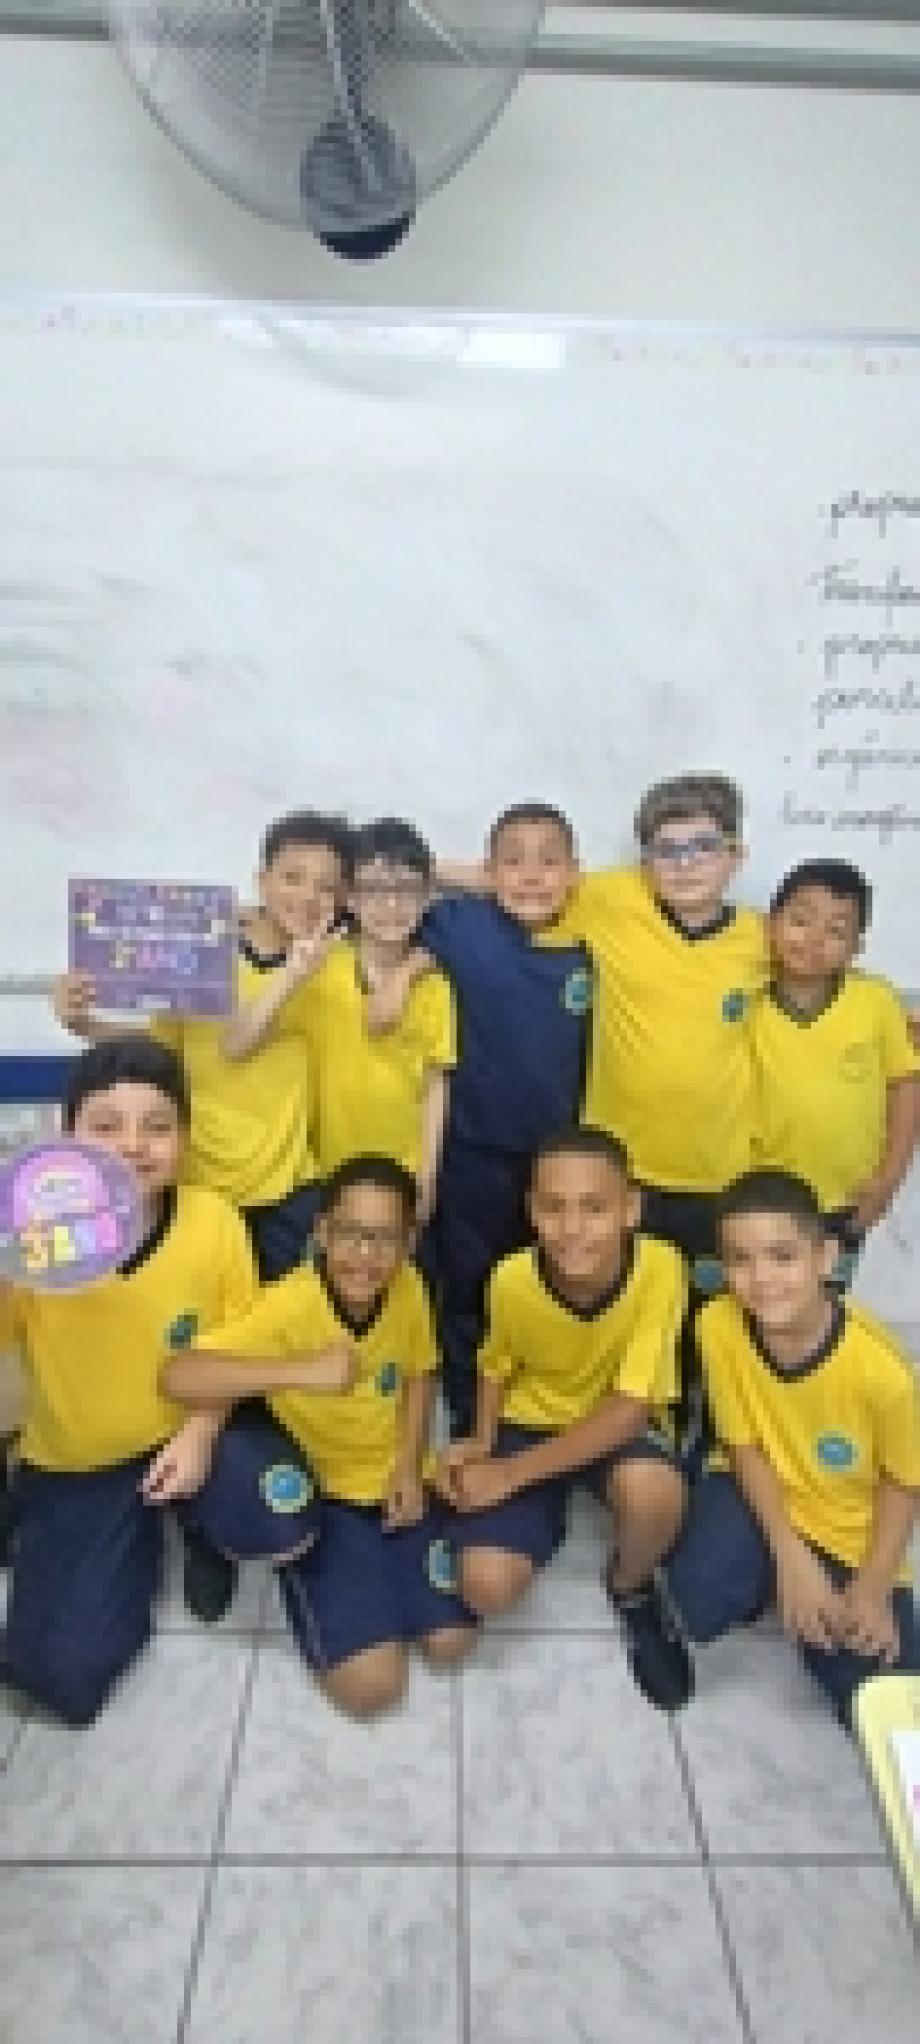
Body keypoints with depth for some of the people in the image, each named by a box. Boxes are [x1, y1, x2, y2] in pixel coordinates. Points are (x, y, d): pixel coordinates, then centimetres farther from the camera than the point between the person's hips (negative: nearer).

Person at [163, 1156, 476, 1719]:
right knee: (372, 1685, -11)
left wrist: (410, 1469, -7)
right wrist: (303, 1370, -45)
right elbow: (179, 1377, -38)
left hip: (392, 1484, 4)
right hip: (318, 1493, -4)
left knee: (450, 1643, -2)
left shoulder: (409, 1289, -13)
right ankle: (313, 1576, 15)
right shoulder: (291, 1306, -28)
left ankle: (380, 1571, 24)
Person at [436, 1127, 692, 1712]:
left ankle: (632, 1588, 0)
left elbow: (630, 1408, -26)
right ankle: (547, 1518, 17)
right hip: (532, 1421, 2)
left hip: (621, 1426, -1)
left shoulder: (660, 1268, -30)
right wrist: (483, 1442, -16)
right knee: (486, 1588, -18)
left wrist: (512, 1475, -27)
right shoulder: (512, 1280, -22)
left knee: (653, 1491, -37)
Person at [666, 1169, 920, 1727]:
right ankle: (774, 1575, 8)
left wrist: (872, 1589, -14)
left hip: (852, 1534, 0)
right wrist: (790, 1556, -19)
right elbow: (743, 1447, -10)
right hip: (761, 1492, 1)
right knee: (703, 1607, -27)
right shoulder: (718, 1326, -24)